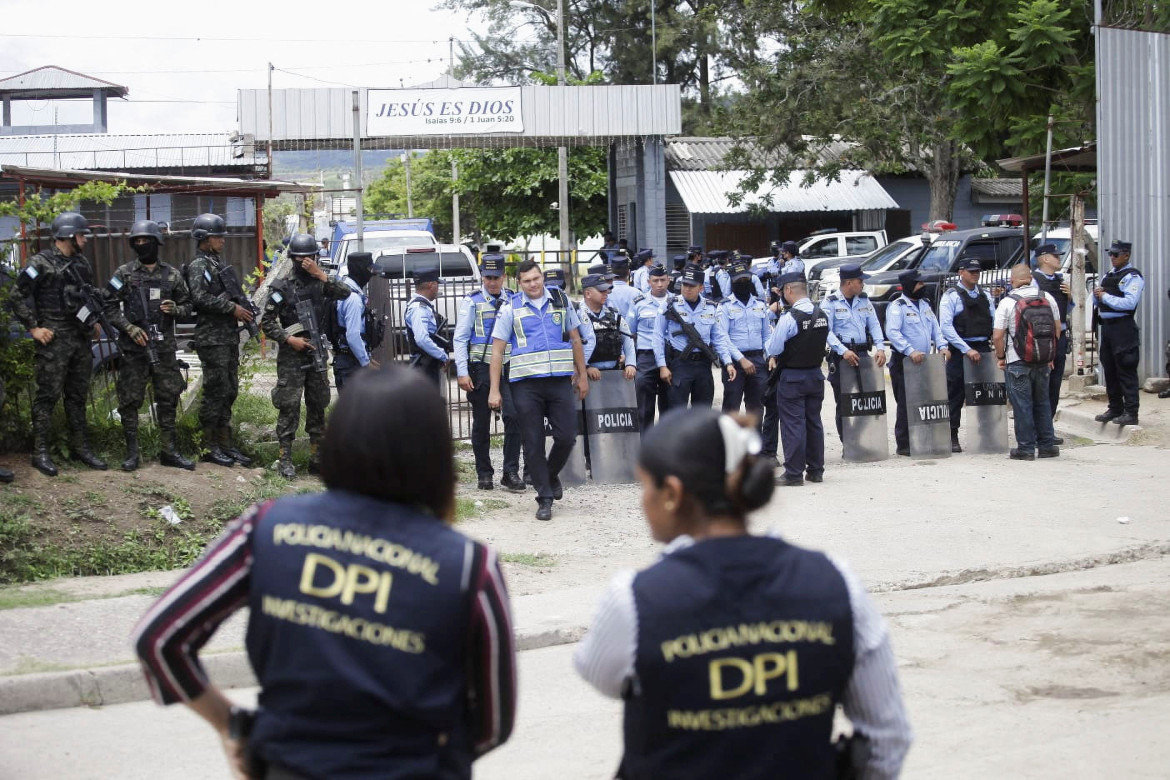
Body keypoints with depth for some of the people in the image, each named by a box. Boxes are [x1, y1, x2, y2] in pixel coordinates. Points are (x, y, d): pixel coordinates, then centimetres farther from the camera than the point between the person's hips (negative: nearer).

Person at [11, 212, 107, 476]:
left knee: (78, 395, 12)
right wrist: (34, 328, -13)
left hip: (81, 339, 7)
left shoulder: (82, 263, 13)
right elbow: (20, 296, -11)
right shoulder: (41, 263, -10)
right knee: (48, 395, -5)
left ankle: (80, 447, 20)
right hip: (53, 341, -7)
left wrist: (94, 321, 16)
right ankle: (40, 452, -1)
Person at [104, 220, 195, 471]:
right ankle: (131, 453, 7)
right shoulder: (124, 273, 0)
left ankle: (169, 451, 14)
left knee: (168, 399, 5)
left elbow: (187, 306, 13)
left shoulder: (172, 275, 7)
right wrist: (129, 328, -13)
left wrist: (175, 309, -9)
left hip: (164, 347, 2)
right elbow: (110, 307, -1)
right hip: (133, 347, -2)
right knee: (130, 399, 0)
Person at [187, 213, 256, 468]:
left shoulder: (220, 264, 19)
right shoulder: (198, 266, -8)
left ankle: (225, 444, 17)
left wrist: (245, 310, 9)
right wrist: (232, 308, -19)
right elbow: (200, 298, -21)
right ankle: (210, 447, 0)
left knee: (229, 392, 11)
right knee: (215, 392, -6)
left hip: (230, 337, 9)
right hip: (211, 339, -9)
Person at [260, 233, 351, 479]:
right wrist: (289, 339, -13)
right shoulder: (283, 288, -3)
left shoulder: (321, 284, 6)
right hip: (291, 357, -4)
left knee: (318, 406, 9)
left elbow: (345, 293, -12)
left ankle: (317, 459, 17)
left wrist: (320, 274, -18)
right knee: (289, 407, -6)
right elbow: (266, 322, -3)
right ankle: (285, 460, -3)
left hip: (316, 355, 4)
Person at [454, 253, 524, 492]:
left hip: (508, 366, 1)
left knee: (513, 416, -13)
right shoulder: (471, 302, 2)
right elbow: (460, 338, 0)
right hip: (481, 367, -1)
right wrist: (462, 373, -8)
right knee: (481, 423, 5)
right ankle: (484, 474, 16)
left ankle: (511, 473, -6)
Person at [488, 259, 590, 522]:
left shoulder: (560, 300, 9)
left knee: (567, 436, -1)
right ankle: (545, 498, 9)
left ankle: (552, 475, 28)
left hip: (560, 380, 2)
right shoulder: (511, 308, 3)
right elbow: (497, 350, 2)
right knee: (533, 444, 0)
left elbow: (575, 339, 17)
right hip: (526, 384, -1)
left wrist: (582, 376, 15)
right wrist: (494, 390, -3)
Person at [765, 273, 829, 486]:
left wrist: (773, 356, 8)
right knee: (814, 421, 14)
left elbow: (773, 349, -16)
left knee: (792, 424, -1)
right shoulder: (822, 315, 2)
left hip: (792, 377, -6)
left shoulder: (789, 317, -19)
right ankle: (816, 470, 20)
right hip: (816, 373, 7)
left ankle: (794, 473, 0)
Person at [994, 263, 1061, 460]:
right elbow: (1057, 328, 10)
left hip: (1017, 361, -4)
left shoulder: (1007, 302, -9)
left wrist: (1000, 357, 4)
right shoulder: (1047, 298, 3)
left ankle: (1026, 448, 3)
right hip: (1043, 361, 4)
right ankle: (1047, 445, 17)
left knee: (1022, 405, 1)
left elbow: (998, 335, -11)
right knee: (1042, 403, 14)